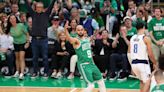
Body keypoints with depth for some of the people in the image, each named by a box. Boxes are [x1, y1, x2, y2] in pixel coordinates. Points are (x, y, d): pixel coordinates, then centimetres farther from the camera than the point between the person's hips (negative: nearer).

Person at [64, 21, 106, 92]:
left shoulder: (87, 39, 9)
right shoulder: (76, 40, -12)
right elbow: (69, 39, -35)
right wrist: (65, 29, -53)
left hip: (92, 64, 8)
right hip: (83, 65, -7)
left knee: (101, 82, 19)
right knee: (91, 86, -16)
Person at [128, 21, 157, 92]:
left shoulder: (132, 38, 8)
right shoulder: (146, 38, -9)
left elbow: (129, 51, 16)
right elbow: (150, 54, -9)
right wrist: (155, 63, 5)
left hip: (134, 63, 6)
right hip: (143, 63, -6)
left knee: (142, 81, 26)